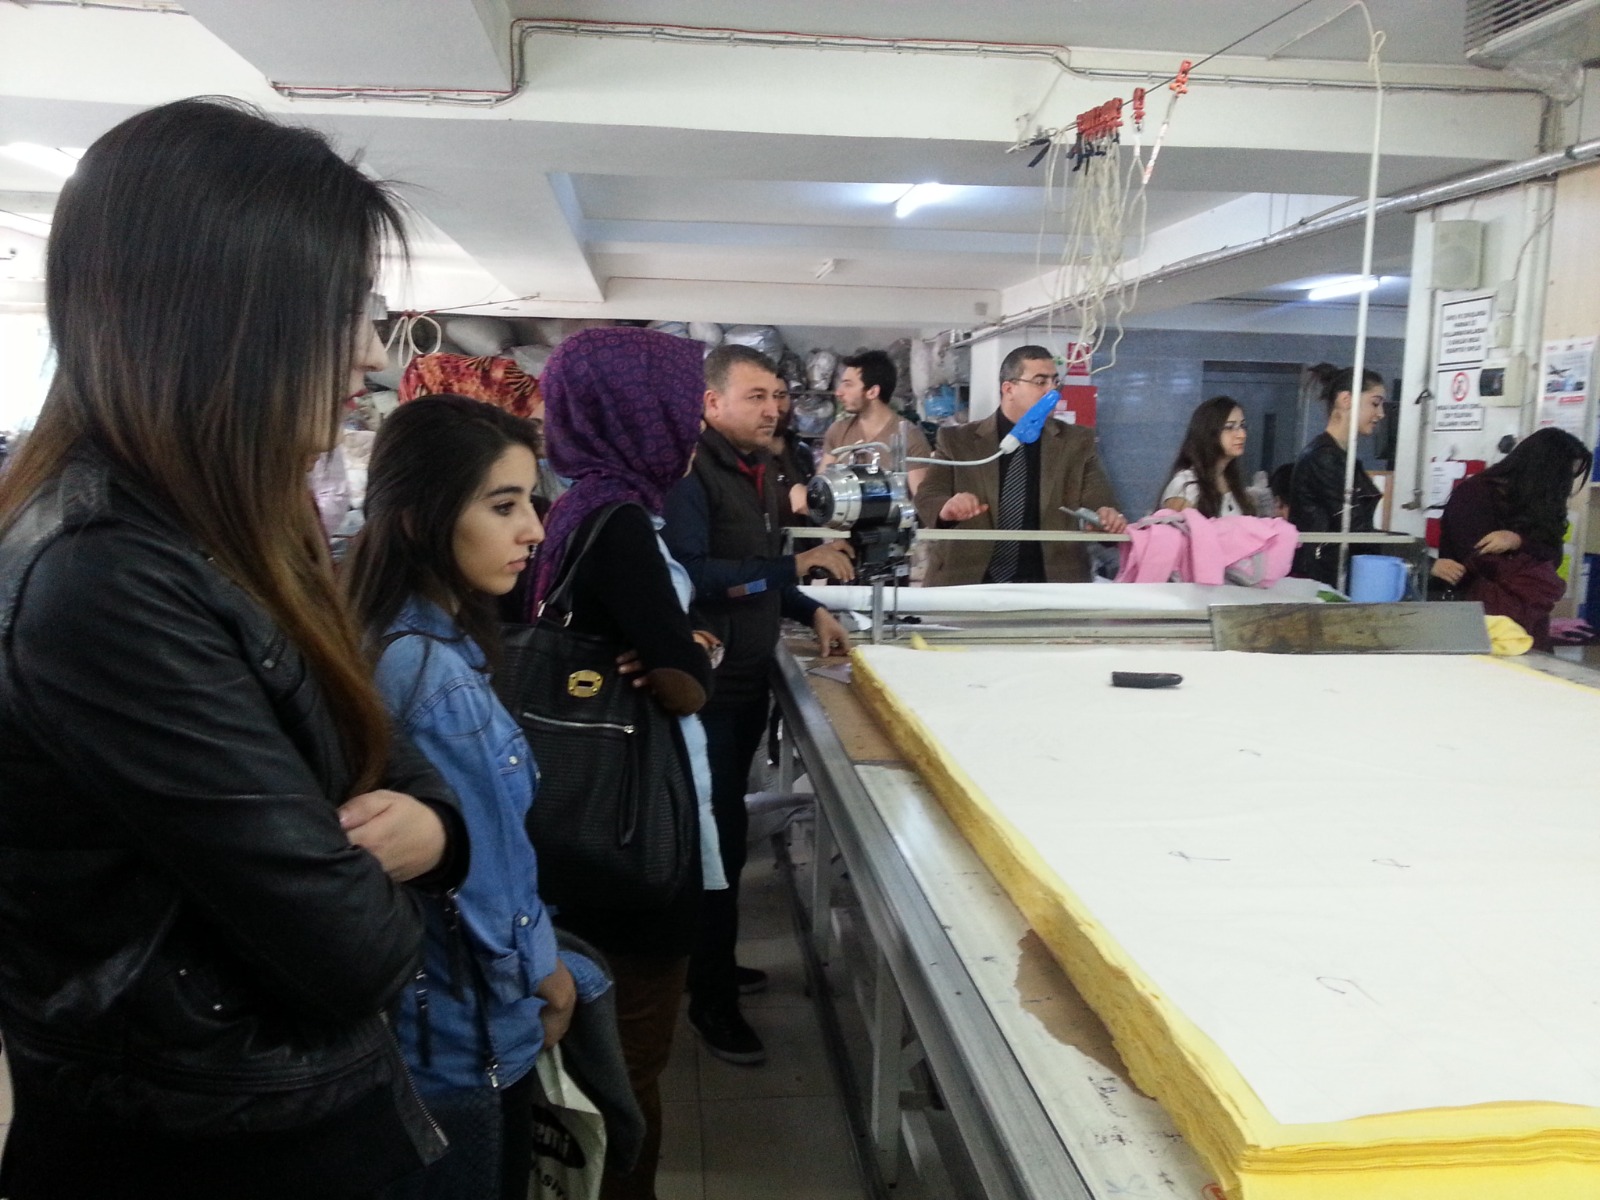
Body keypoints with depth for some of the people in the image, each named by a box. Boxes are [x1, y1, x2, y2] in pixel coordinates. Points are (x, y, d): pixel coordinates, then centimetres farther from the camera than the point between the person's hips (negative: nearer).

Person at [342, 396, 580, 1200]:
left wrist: (537, 963, 10)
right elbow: (481, 890, -25)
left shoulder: (395, 641, -2)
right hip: (464, 1041, -8)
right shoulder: (439, 682, -31)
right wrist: (542, 977, -7)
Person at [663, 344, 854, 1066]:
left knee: (727, 830, 18)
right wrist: (796, 566, -26)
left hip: (748, 681, 9)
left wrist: (810, 611, 8)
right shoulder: (692, 475, -17)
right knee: (717, 837, -2)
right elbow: (692, 575, -29)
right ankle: (711, 1000, 13)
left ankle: (712, 963, 35)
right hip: (707, 687, -9)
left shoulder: (760, 473, 12)